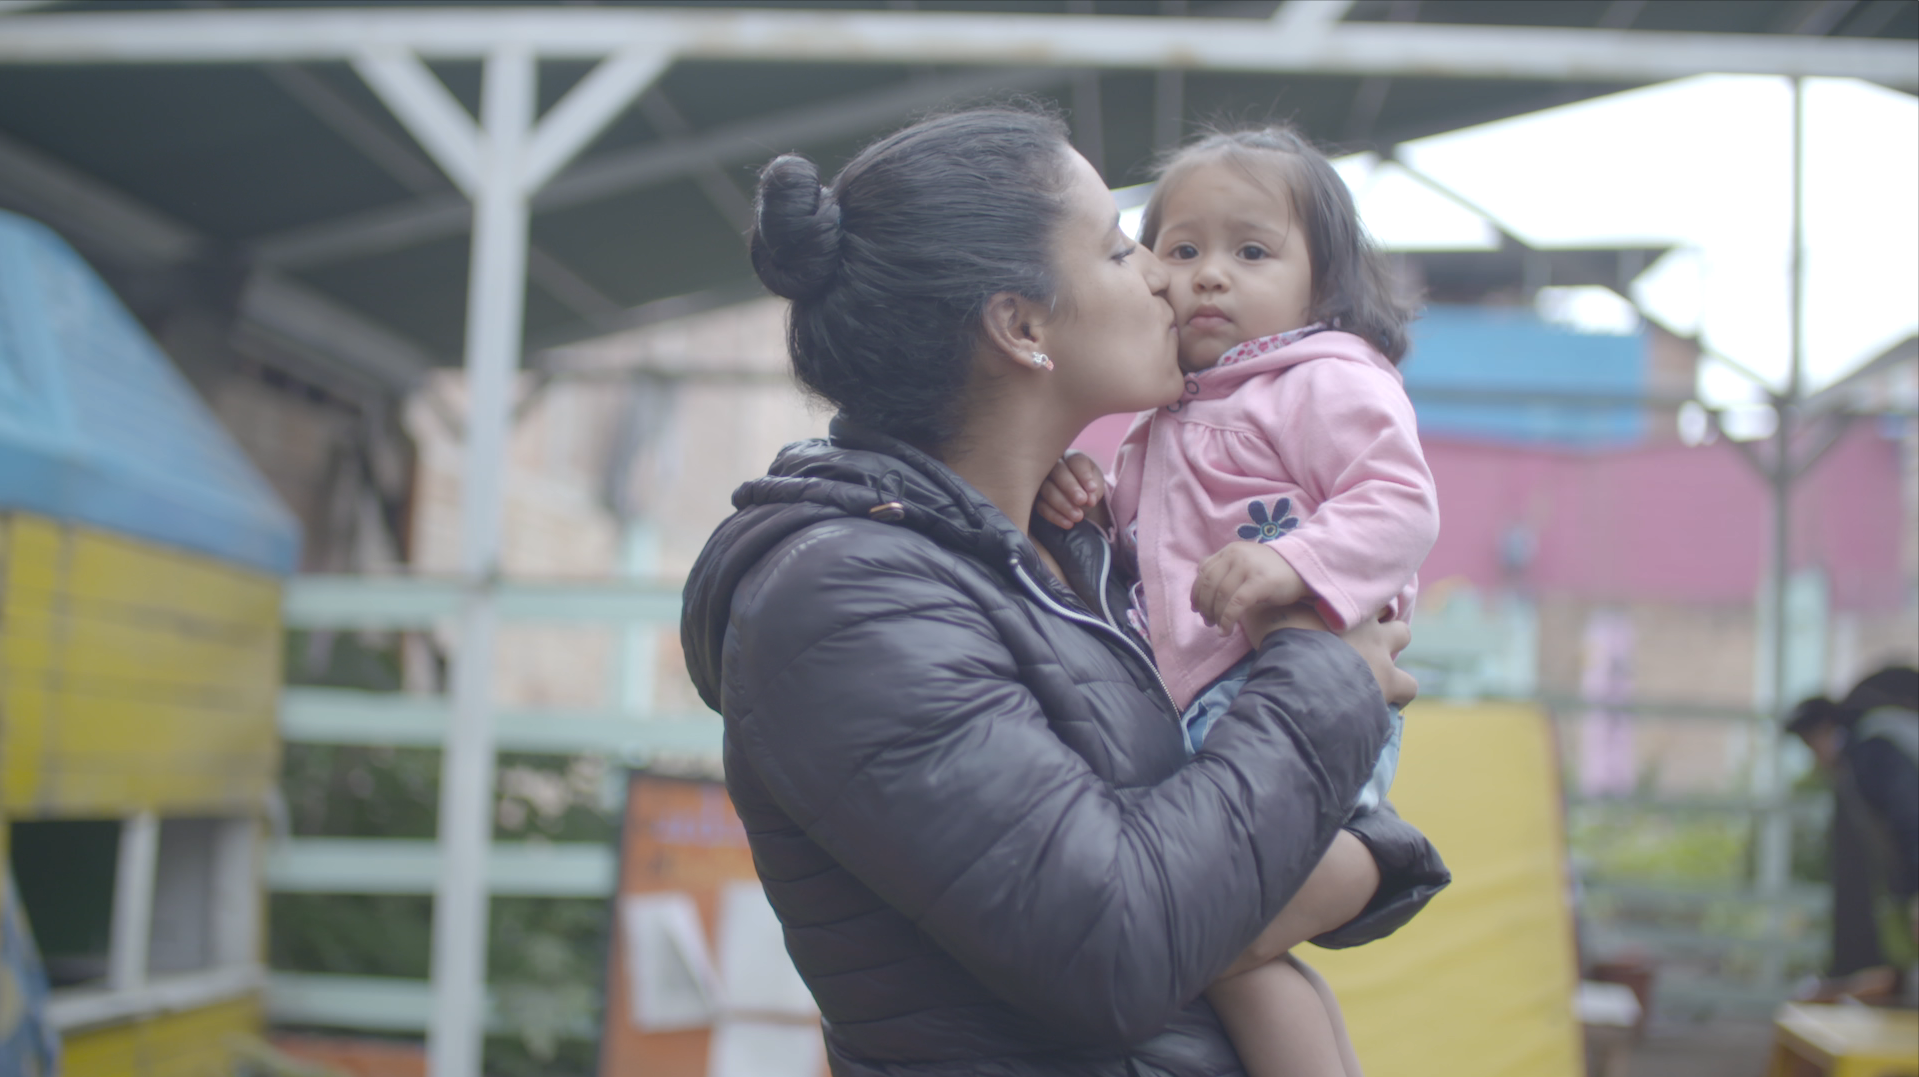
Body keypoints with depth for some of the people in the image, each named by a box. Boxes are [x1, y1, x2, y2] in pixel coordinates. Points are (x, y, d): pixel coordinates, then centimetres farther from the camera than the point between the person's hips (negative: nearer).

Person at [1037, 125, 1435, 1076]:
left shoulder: (1329, 380, -2)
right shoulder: (1173, 417, 24)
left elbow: (1400, 504, -14)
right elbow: (1146, 539, 31)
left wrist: (1295, 566, -30)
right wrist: (1090, 502, 10)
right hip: (1204, 713, 9)